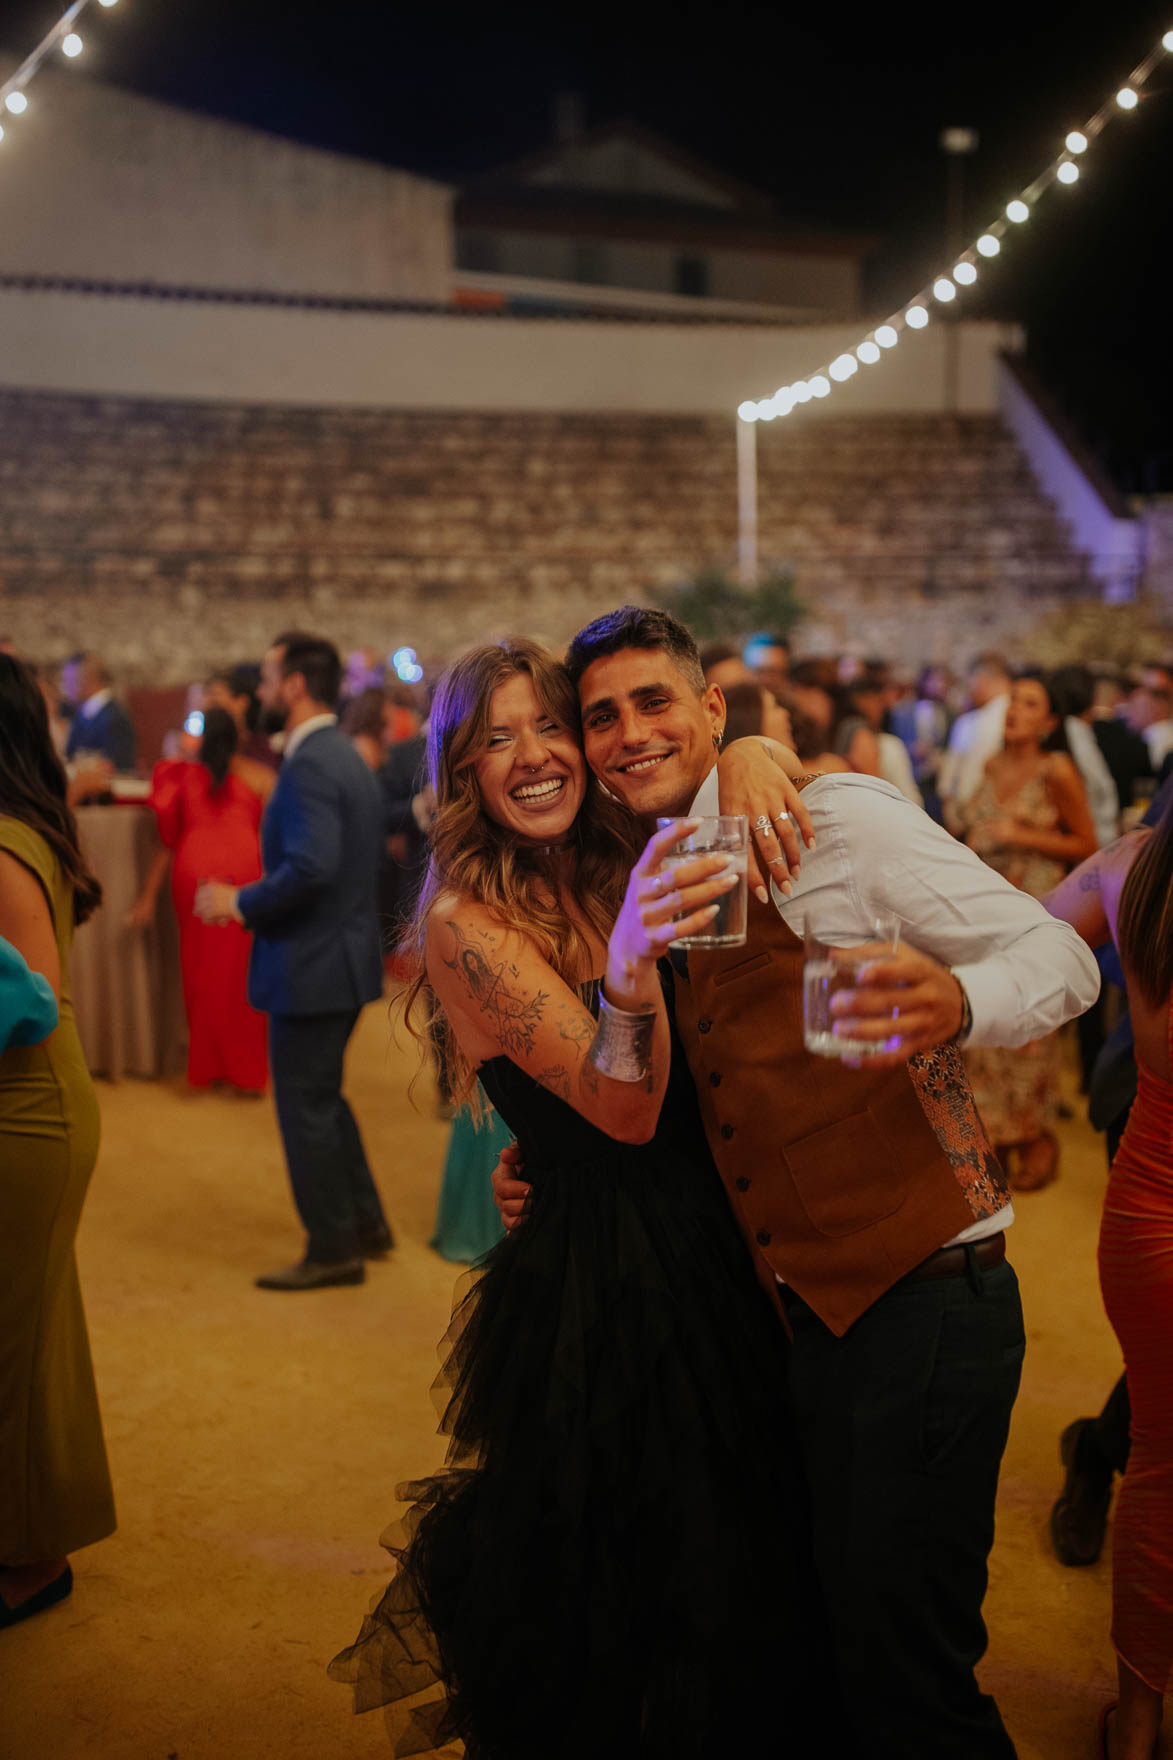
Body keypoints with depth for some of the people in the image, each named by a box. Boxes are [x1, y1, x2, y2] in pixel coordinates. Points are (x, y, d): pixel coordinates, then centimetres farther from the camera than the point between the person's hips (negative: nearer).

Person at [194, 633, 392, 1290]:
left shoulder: (310, 763, -20)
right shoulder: (345, 755, 11)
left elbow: (310, 868, -30)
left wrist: (240, 903, -16)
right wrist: (253, 901, 14)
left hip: (310, 964, -10)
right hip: (343, 956, 10)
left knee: (306, 1107, 3)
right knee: (322, 1099, 22)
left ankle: (332, 1251, 15)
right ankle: (365, 1223, 31)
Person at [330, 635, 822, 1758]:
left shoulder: (617, 871, 5)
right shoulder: (466, 920, -14)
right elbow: (623, 1108, -22)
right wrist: (629, 967, -42)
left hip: (709, 1251, 7)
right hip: (597, 1289, -6)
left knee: (746, 1556, 19)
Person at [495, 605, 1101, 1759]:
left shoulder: (831, 815, -10)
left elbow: (1059, 957, -12)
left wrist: (956, 1004, -33)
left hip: (919, 1304, -7)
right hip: (804, 1311, 7)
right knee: (822, 1642, 17)